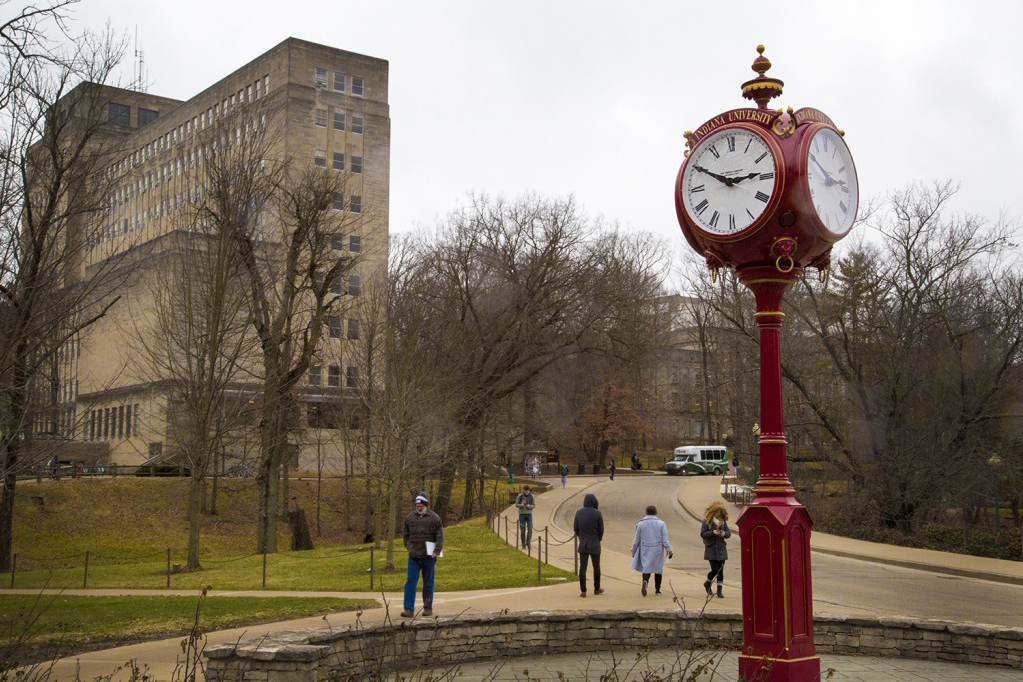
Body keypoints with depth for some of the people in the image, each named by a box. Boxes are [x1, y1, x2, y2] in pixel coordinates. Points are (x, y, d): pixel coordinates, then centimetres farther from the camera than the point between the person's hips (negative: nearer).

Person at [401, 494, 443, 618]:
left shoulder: (434, 518, -3)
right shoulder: (410, 517, 7)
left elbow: (440, 537, -5)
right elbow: (405, 534, 18)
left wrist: (436, 551, -13)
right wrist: (409, 547, 6)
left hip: (428, 556, -2)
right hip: (414, 556, 2)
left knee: (428, 584, 6)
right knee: (410, 582, -5)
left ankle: (428, 608, 16)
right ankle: (409, 610, -6)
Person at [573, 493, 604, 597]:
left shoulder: (579, 513, -1)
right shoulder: (597, 513, -10)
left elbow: (575, 528, 3)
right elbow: (601, 529, -6)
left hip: (583, 544, 2)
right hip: (594, 544, -2)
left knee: (582, 567, 3)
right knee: (596, 567, 13)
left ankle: (583, 591, -1)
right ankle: (596, 589, 24)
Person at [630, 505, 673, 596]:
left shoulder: (640, 524, 0)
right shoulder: (661, 524, -1)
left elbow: (636, 540, 4)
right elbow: (665, 539, -6)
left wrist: (633, 551, 14)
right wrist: (669, 550, -1)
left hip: (645, 551, 0)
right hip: (657, 550, 0)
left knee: (646, 568, 4)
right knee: (658, 569, 11)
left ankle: (645, 581, -26)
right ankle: (657, 589, 15)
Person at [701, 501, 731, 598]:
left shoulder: (723, 521, 9)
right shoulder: (707, 521, -3)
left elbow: (729, 533, 10)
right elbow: (702, 534, -7)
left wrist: (724, 533, -12)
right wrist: (713, 532, -20)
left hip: (721, 549, 4)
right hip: (711, 549, -4)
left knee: (721, 570, 2)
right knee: (715, 569, -8)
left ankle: (719, 590, 9)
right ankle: (707, 583, 20)